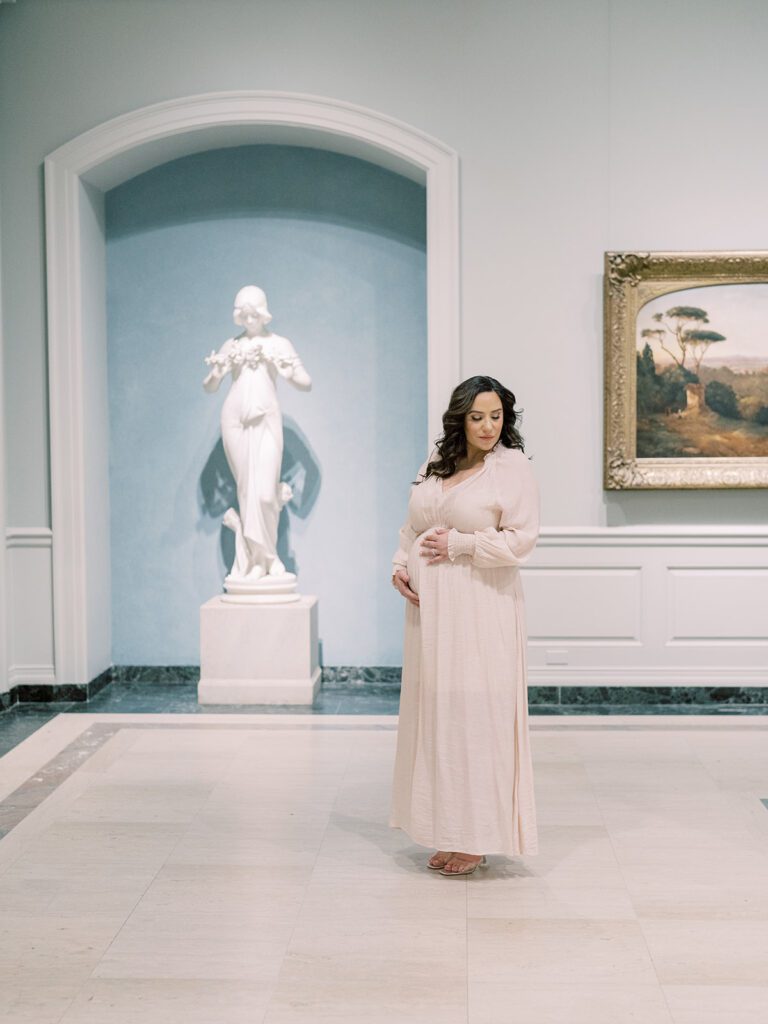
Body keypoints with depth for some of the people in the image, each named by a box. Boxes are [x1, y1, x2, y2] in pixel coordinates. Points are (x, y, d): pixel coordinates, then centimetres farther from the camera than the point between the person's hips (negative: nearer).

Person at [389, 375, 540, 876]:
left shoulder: (512, 466, -5)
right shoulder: (435, 464, 13)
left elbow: (521, 538, -12)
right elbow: (412, 526, 19)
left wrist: (458, 544, -13)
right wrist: (400, 565, 2)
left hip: (481, 608, -6)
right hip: (429, 607, 6)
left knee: (475, 713, -3)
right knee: (434, 710, 9)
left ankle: (477, 838, 8)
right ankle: (448, 831, 20)